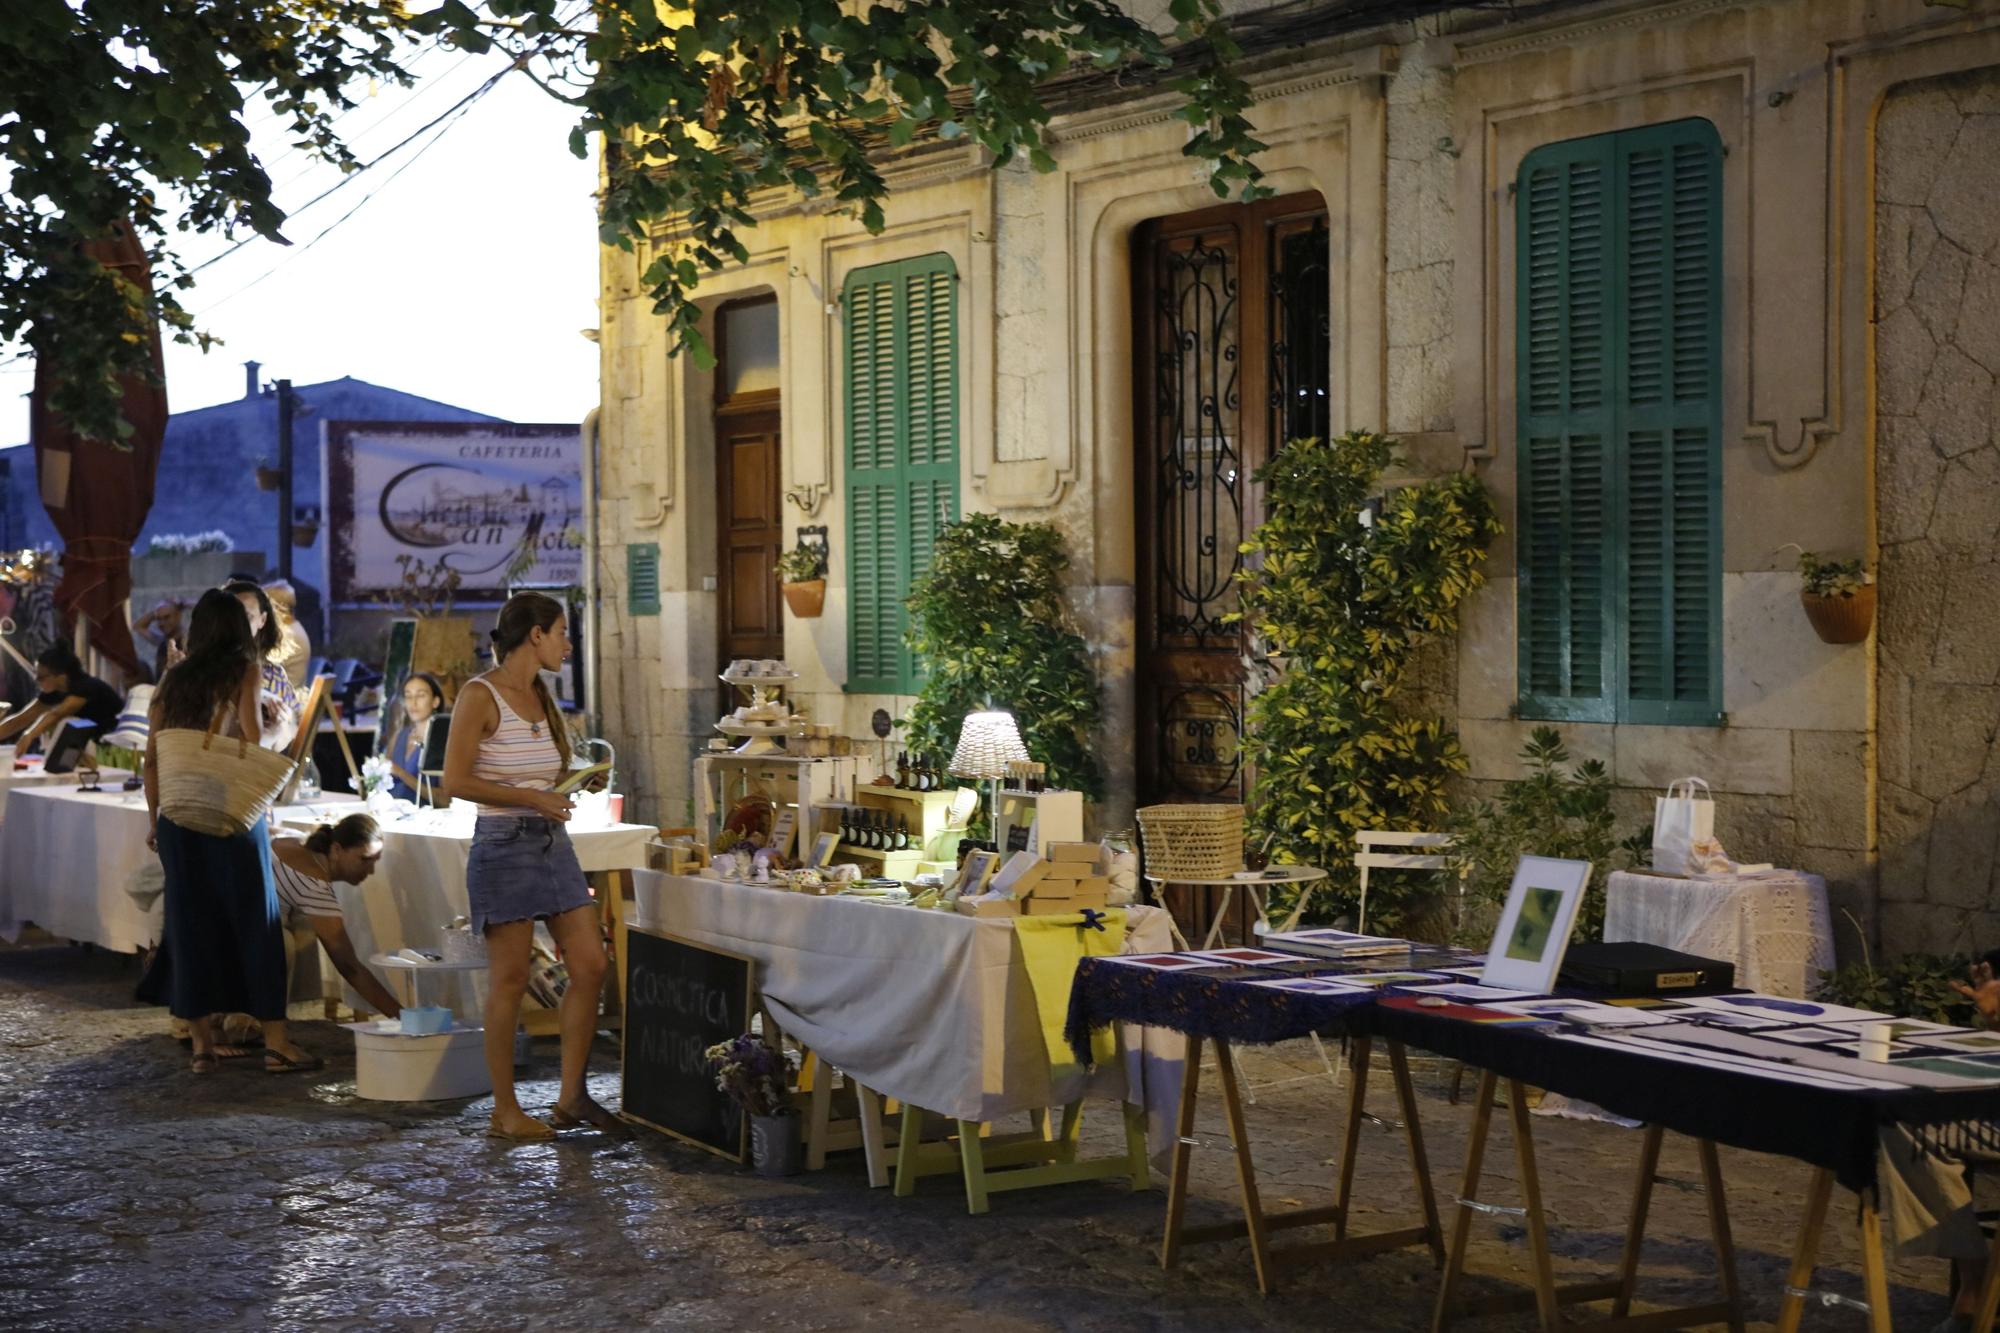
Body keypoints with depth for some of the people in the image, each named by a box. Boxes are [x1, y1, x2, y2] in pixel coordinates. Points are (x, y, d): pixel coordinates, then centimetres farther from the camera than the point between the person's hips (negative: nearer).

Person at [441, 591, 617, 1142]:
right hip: (504, 847, -8)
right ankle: (505, 1112, 8)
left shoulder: (540, 695, 13)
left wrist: (578, 783, 8)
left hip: (553, 844, 8)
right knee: (510, 981, -2)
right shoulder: (480, 696, -11)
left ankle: (572, 1097, 14)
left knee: (590, 966, 4)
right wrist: (531, 798, -17)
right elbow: (455, 781, -17)